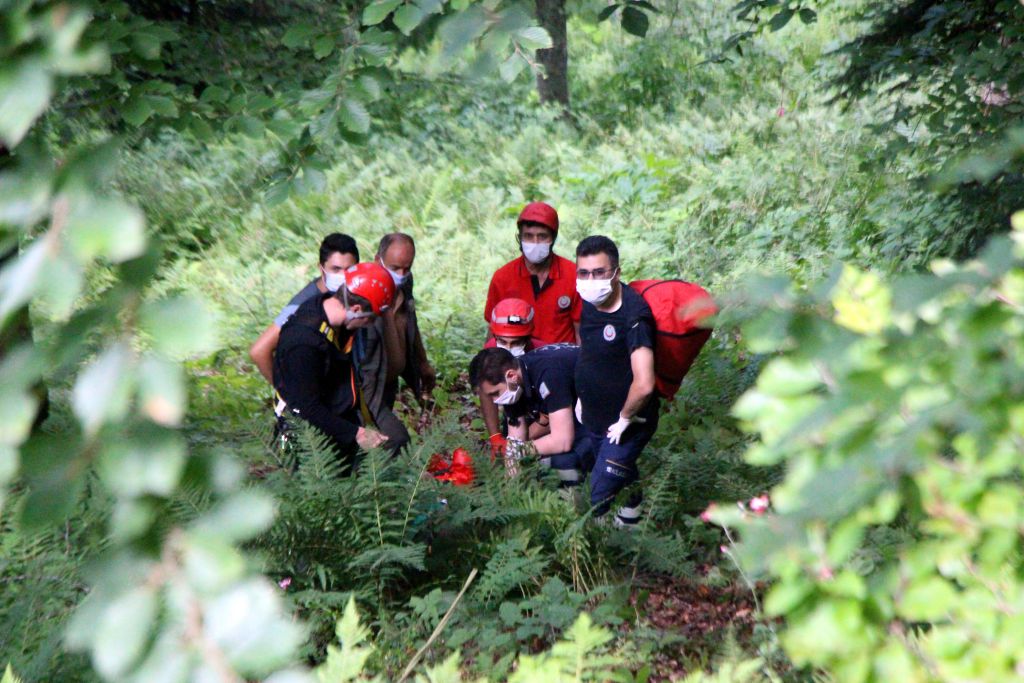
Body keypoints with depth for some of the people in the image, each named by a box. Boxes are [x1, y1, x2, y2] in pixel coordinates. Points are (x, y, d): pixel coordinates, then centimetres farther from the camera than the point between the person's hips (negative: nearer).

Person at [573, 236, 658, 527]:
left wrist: (625, 418, -22)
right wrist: (581, 396, 16)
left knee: (600, 498, -7)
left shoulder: (633, 315, -30)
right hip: (594, 417, 8)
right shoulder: (590, 302, -4)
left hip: (625, 424, -8)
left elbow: (644, 385, -37)